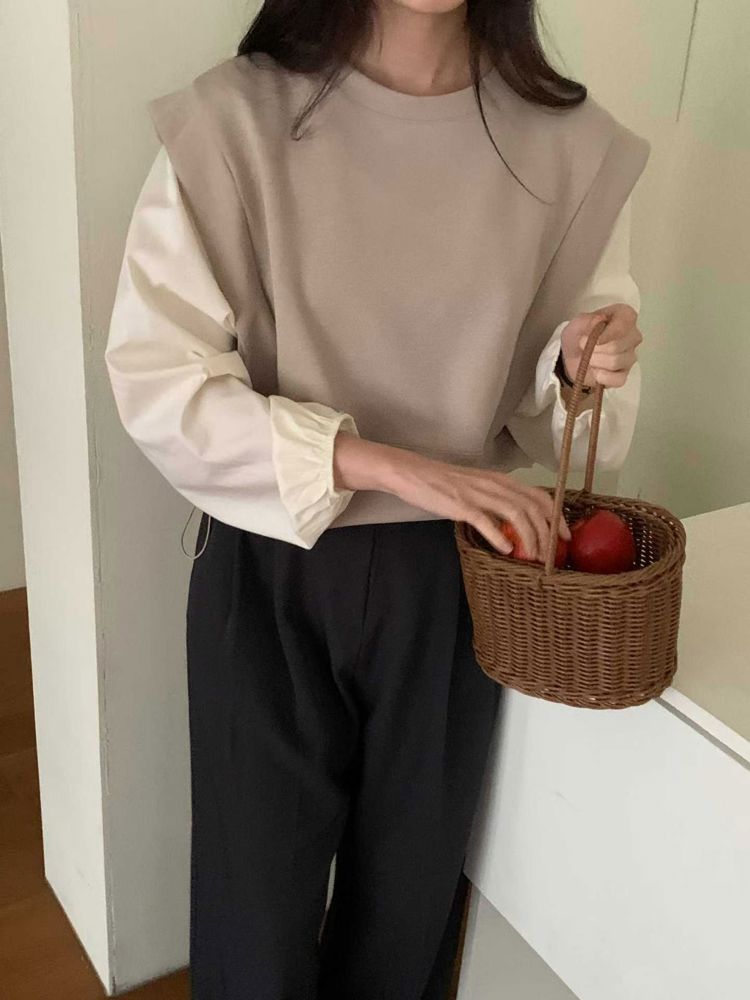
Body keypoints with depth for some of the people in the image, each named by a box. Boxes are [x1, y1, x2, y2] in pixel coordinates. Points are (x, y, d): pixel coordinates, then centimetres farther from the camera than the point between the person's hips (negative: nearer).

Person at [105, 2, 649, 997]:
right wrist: (393, 467, -25)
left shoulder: (569, 141, -6)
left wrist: (584, 365, -20)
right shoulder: (236, 119, -14)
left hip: (453, 580, 2)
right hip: (270, 574, -2)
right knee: (258, 912, 13)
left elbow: (556, 394, 4)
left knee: (410, 907, 20)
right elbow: (157, 381, -16)